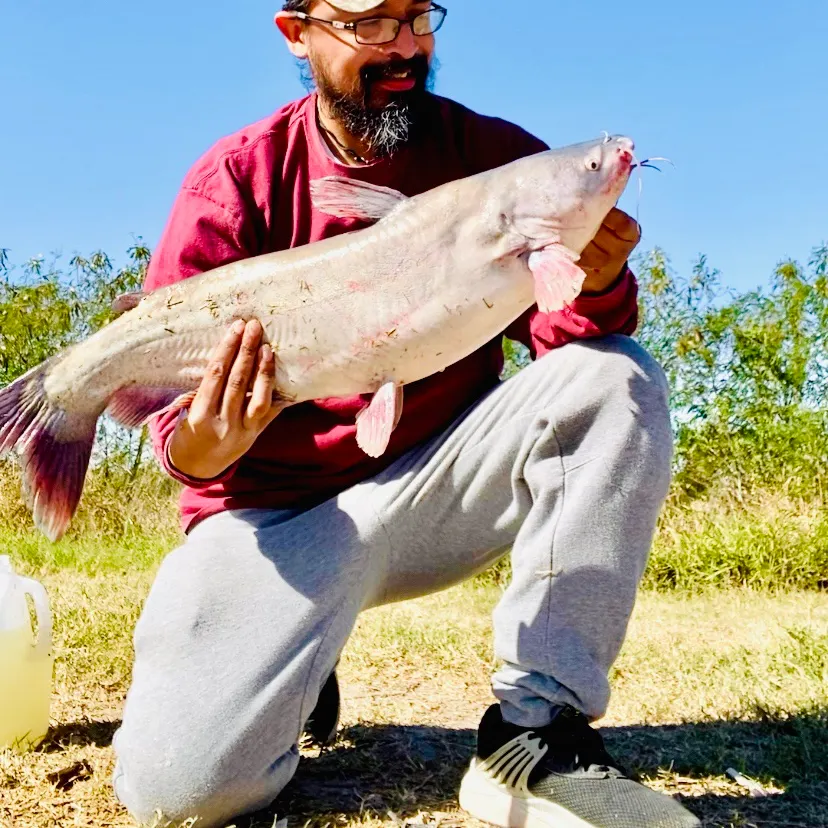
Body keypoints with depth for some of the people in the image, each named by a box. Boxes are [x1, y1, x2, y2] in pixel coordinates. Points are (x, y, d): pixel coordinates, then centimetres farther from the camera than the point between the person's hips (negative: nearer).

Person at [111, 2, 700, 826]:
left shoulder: (493, 154, 0)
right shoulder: (238, 176, -4)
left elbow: (554, 330, -8)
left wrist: (598, 289, -32)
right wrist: (196, 449, -30)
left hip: (444, 481, 2)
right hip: (279, 503, -2)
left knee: (617, 380, -22)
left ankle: (534, 732, -21)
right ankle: (297, 668, 16)